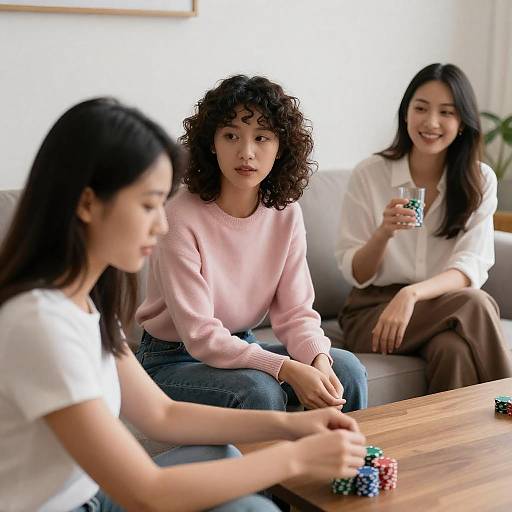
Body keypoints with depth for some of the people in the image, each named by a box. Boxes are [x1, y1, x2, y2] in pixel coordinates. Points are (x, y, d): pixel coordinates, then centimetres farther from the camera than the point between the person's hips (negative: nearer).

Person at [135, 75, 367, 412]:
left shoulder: (285, 213, -5)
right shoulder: (180, 219, -23)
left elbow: (295, 311, -5)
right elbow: (200, 335, -24)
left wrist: (318, 359, -26)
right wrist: (286, 368, -34)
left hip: (241, 348, 6)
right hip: (172, 360, -5)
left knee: (347, 370, -11)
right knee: (259, 390, -31)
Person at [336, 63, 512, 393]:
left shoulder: (480, 180, 2)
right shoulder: (369, 174, -3)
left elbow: (471, 268, -11)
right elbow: (354, 274, -2)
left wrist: (412, 293, -31)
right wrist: (384, 232, -24)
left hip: (445, 304, 2)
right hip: (373, 311, -1)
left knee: (454, 350, -34)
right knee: (473, 305, -29)